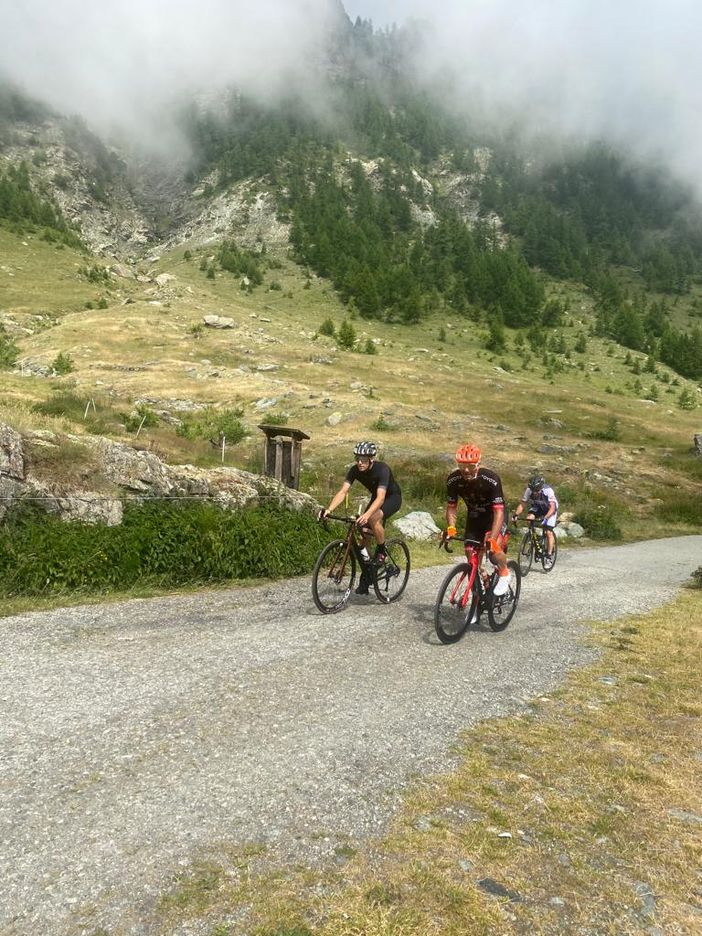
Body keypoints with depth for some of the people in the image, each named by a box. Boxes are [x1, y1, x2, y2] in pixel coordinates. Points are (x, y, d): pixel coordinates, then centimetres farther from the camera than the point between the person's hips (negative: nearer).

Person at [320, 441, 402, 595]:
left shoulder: (382, 469, -34)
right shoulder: (355, 470, -18)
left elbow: (381, 497, -44)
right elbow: (342, 491, -26)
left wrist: (366, 515, -60)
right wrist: (329, 509, -42)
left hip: (393, 497, -6)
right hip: (376, 497, 6)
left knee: (374, 518, -36)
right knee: (365, 536, -5)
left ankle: (381, 552, -10)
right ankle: (365, 579, 7)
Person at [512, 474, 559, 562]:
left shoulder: (548, 491, -37)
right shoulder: (529, 491, -27)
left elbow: (552, 508, -42)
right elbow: (522, 504, -23)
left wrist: (545, 518, -57)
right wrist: (516, 514, -39)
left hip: (550, 509, -3)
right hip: (537, 507, 3)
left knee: (549, 532, -13)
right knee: (529, 518, -26)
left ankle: (549, 555, -3)